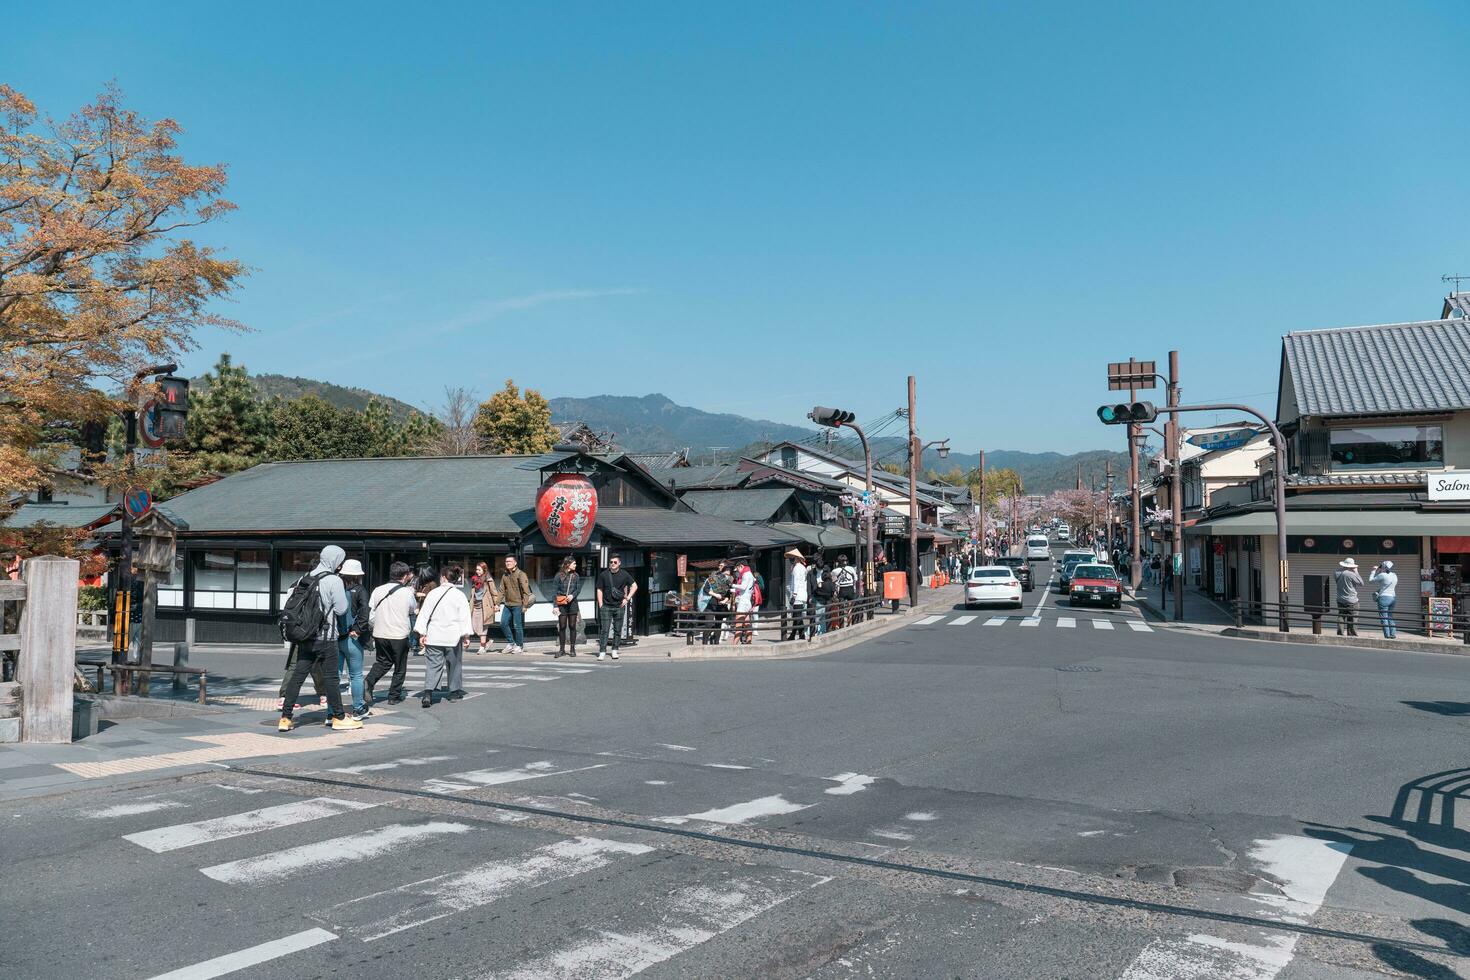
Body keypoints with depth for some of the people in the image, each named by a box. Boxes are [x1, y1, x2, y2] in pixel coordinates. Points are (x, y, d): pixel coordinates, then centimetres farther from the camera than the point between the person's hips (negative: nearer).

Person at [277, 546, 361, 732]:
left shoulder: (306, 578, 9)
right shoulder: (334, 580, -12)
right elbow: (341, 609, -11)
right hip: (325, 637, -6)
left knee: (297, 675, 8)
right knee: (331, 677, 2)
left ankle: (285, 718, 9)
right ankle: (339, 718, 11)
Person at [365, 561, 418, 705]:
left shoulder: (378, 590, -1)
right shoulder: (407, 592, -10)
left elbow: (370, 614, 1)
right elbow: (414, 609, 10)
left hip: (380, 634, 4)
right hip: (400, 636, -3)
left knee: (382, 662, 20)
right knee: (400, 667, 13)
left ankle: (368, 685, -1)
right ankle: (394, 696, 17)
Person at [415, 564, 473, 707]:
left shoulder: (433, 593, 1)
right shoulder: (459, 595, -4)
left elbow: (424, 614, 2)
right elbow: (464, 616, -5)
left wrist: (422, 633, 6)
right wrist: (466, 635, 0)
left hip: (434, 636, 1)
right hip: (453, 636, -1)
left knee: (434, 665, 1)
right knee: (454, 664, 14)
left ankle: (427, 693, -15)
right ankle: (454, 692, 23)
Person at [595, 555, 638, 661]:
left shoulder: (624, 575, 4)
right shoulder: (603, 575, 3)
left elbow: (634, 586, 11)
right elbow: (599, 590, 7)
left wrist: (627, 598, 2)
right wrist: (600, 605, 0)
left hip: (619, 606, 1)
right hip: (606, 606, -1)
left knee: (618, 630, 6)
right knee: (604, 629, -7)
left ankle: (614, 650, 17)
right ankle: (602, 652, -8)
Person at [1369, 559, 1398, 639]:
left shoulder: (1382, 575, -14)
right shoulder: (1394, 575, 8)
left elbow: (1371, 580, -2)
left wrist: (1374, 571, 9)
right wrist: (1379, 571, 22)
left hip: (1384, 597, -7)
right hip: (1393, 597, 7)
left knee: (1384, 618, -2)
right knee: (1390, 617, 18)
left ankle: (1387, 636, -3)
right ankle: (1393, 634, 15)